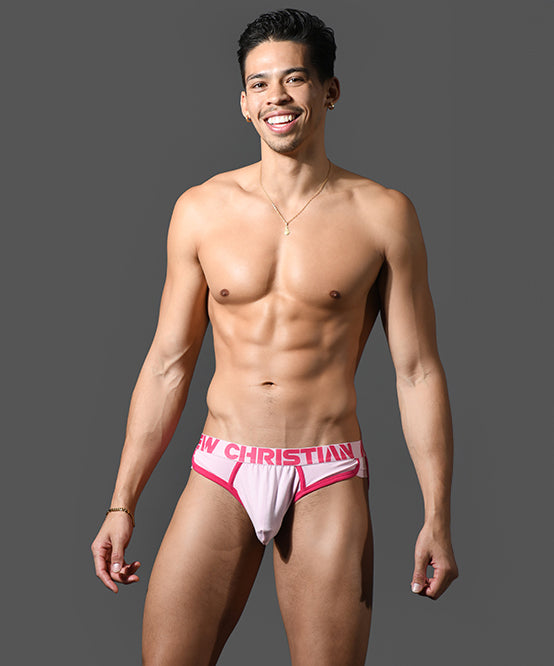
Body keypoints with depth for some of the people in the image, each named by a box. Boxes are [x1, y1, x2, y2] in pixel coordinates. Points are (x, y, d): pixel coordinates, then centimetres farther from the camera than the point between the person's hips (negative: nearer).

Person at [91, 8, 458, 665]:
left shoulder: (382, 215, 0)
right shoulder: (200, 210, 4)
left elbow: (417, 371, 2)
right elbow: (167, 364, 8)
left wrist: (437, 517, -3)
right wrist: (122, 504, 6)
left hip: (328, 486, -1)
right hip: (221, 473, 2)